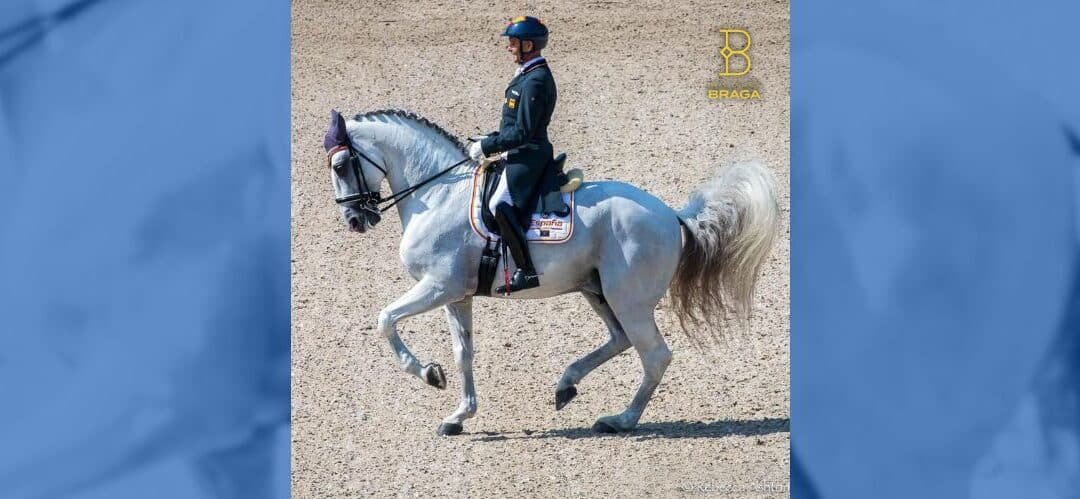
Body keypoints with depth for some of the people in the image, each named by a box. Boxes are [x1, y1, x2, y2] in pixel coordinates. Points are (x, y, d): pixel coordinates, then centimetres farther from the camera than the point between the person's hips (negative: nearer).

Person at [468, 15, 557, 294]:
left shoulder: (534, 82, -19)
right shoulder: (530, 75, 14)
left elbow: (522, 133, -22)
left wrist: (487, 147, -16)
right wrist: (490, 141, 13)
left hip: (528, 155, -11)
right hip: (524, 153, 11)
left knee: (500, 205, -25)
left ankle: (526, 271, -26)